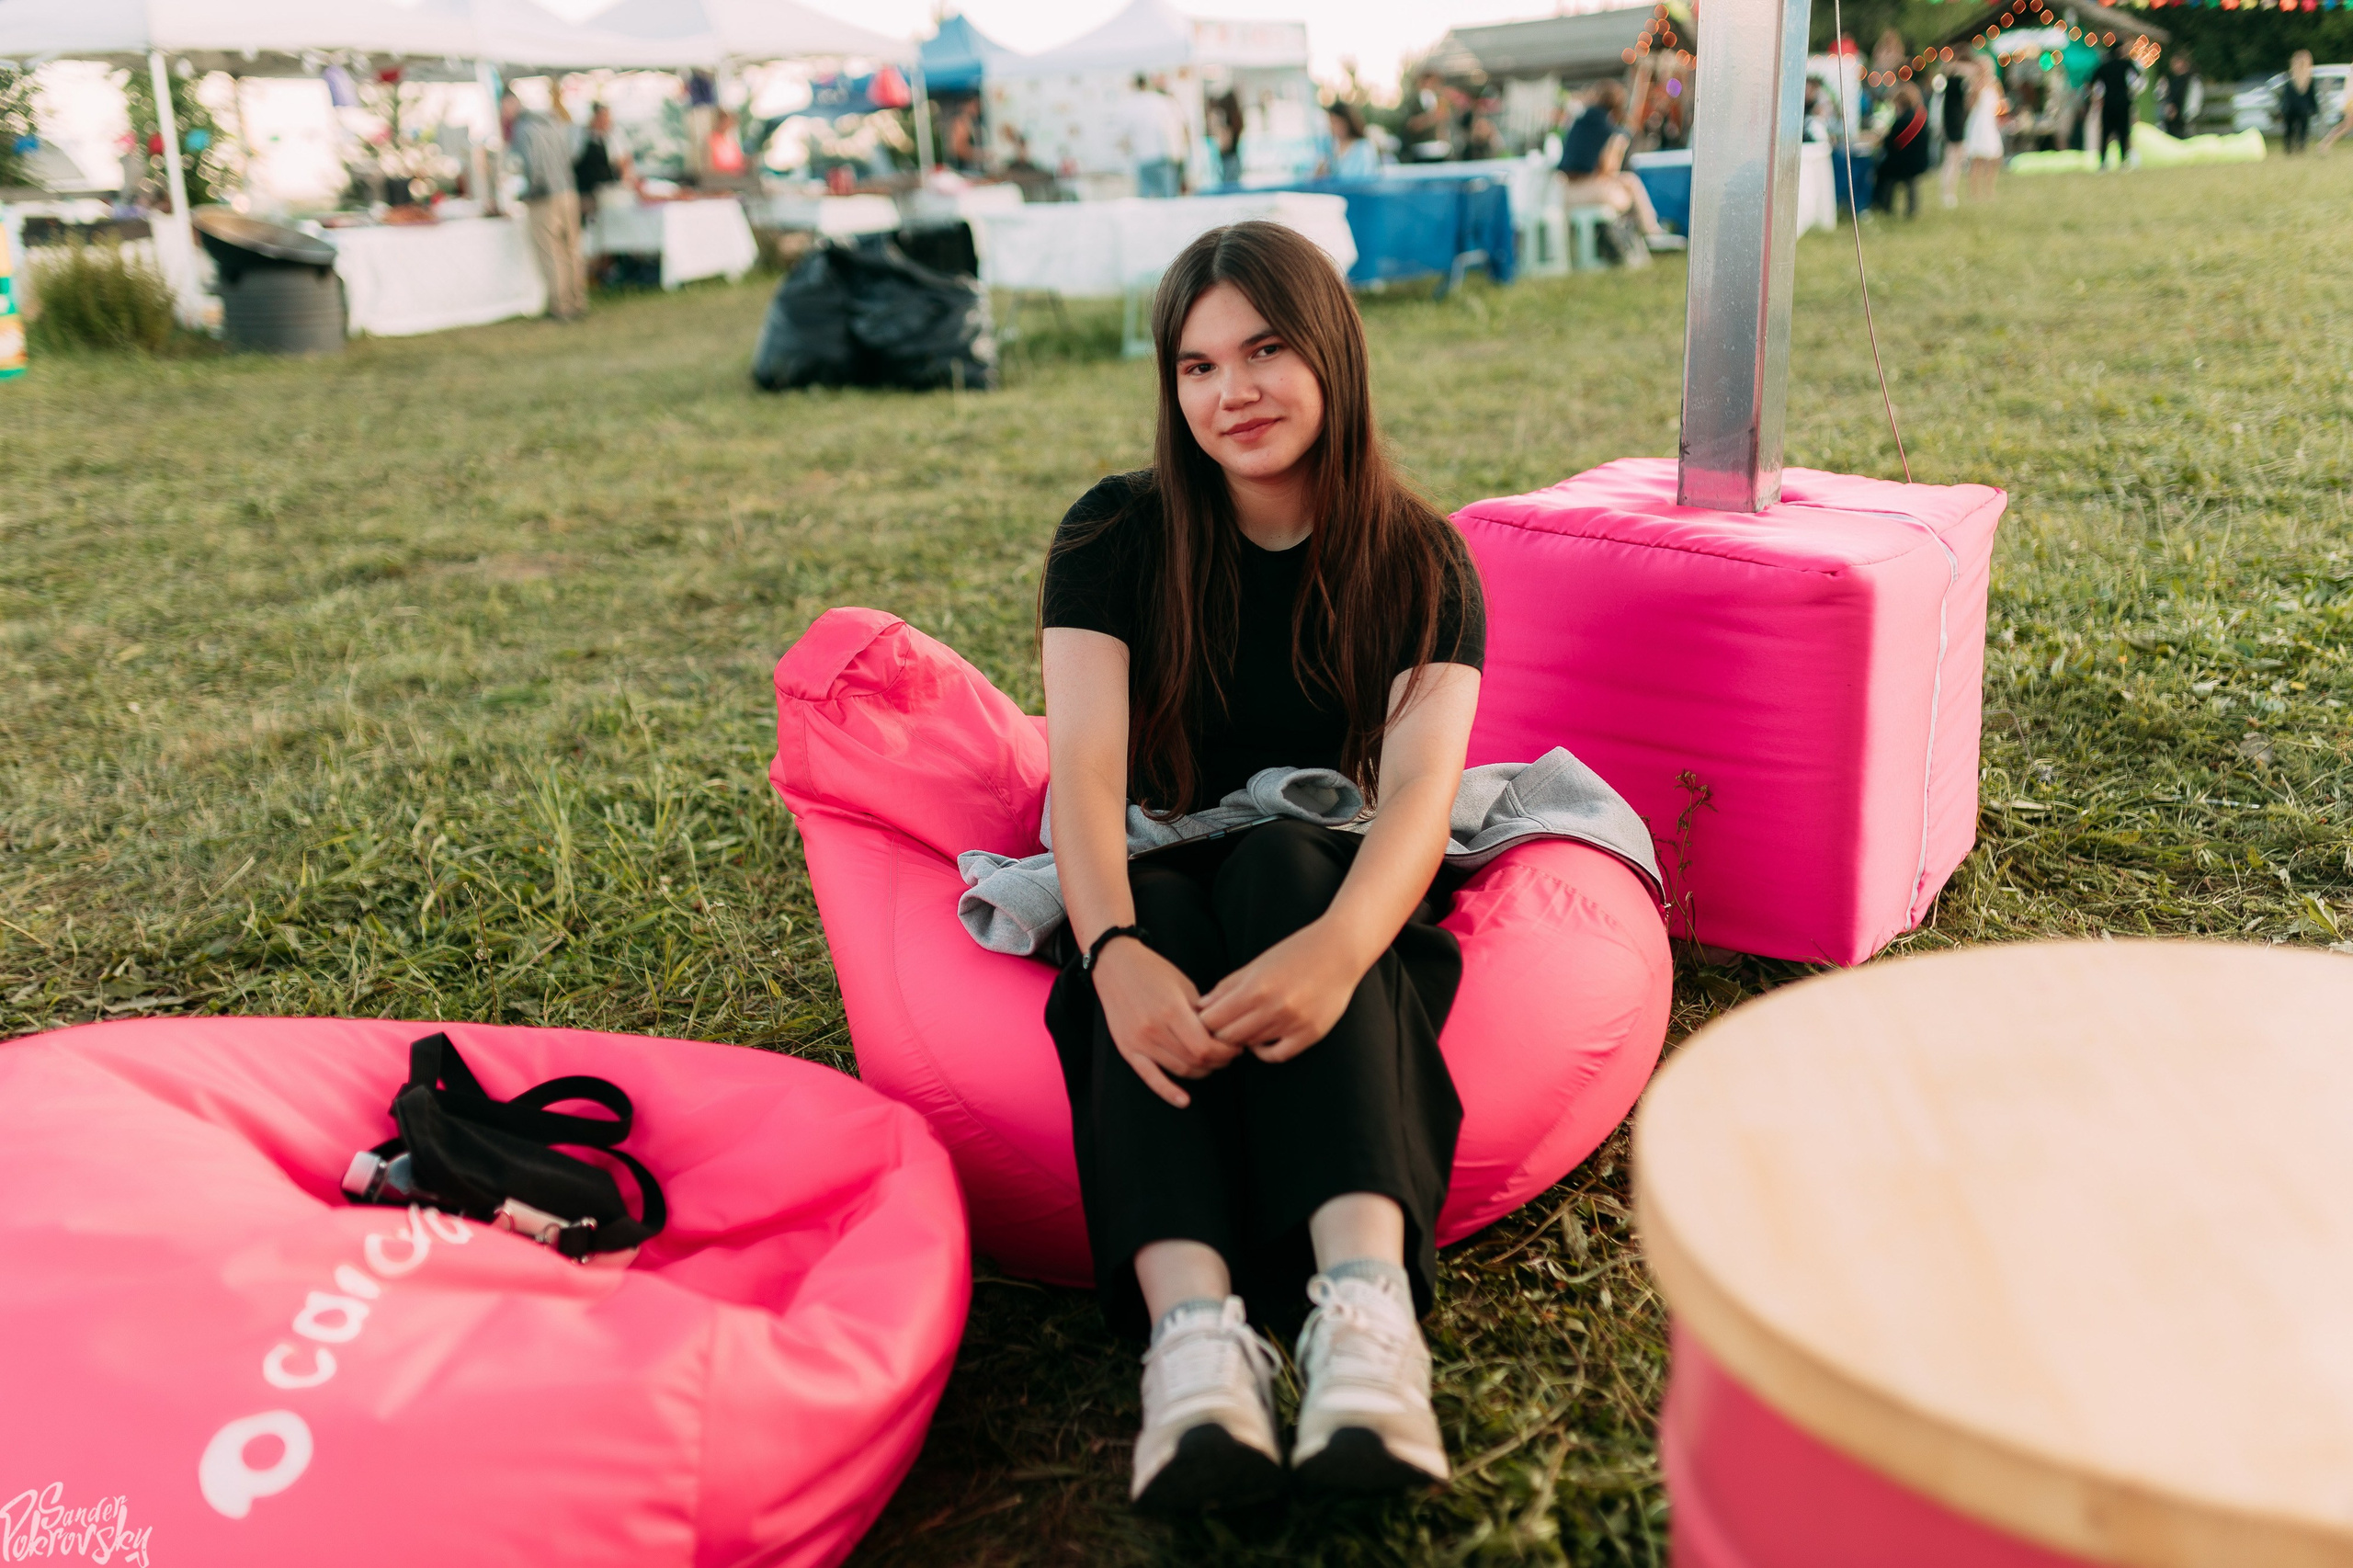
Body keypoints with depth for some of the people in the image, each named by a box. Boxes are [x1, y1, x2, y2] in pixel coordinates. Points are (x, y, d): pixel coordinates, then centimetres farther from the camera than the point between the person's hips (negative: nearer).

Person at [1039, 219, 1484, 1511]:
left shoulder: (1420, 565, -4)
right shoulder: (1115, 536, -3)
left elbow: (1421, 788, -20)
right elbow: (1085, 768, -17)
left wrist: (1336, 946, -43)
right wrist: (1115, 952, -39)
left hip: (1337, 893, 0)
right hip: (1156, 901, 1)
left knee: (1282, 862, -34)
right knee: (1160, 912, -34)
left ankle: (1366, 1294, -53)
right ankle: (1192, 1322, -53)